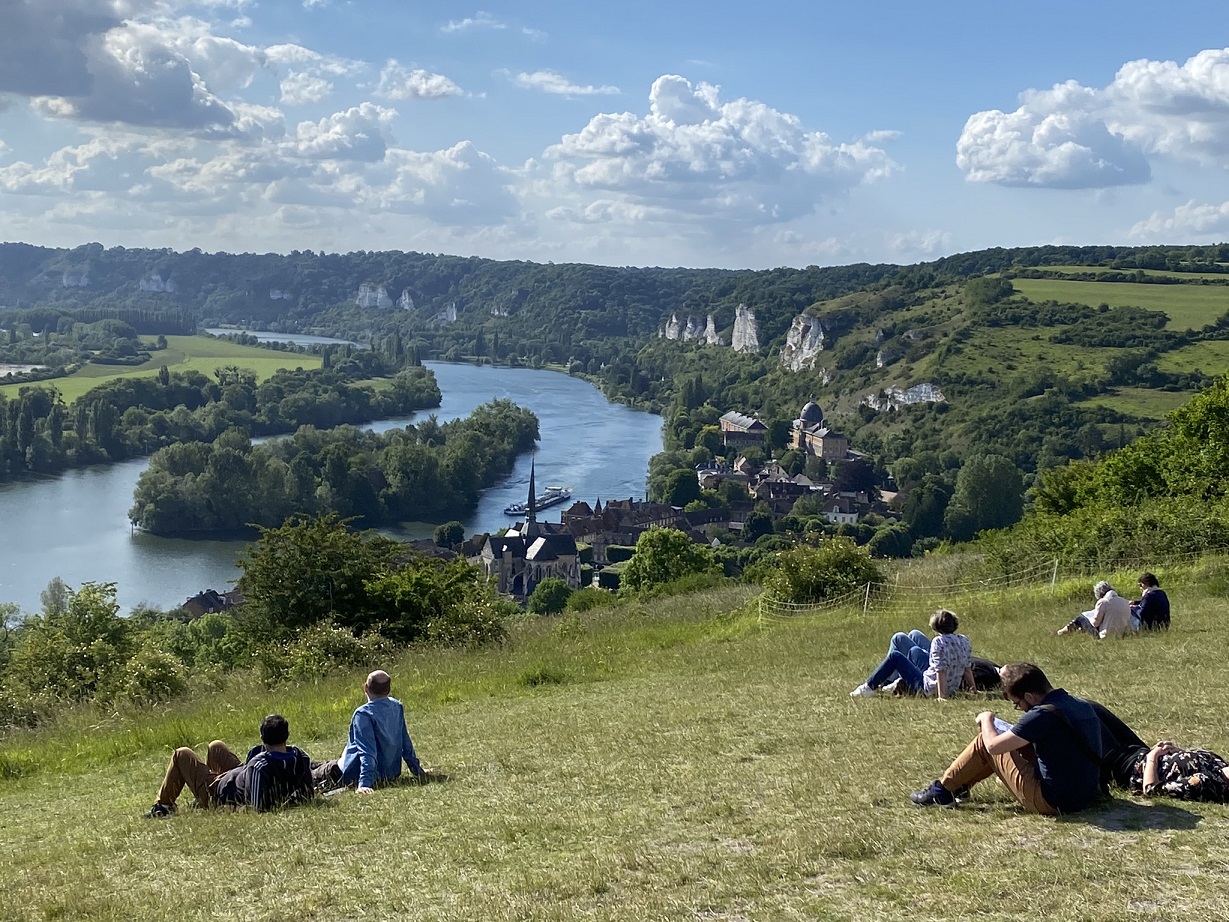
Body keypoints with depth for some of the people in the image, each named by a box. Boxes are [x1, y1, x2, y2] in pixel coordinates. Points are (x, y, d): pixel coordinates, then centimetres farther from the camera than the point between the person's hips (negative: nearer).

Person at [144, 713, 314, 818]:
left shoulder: (260, 765, -41)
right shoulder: (300, 758, -23)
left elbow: (258, 807, -44)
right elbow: (307, 795, -14)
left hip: (218, 794, -7)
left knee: (181, 754, 14)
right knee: (216, 746, 30)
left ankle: (162, 806, 27)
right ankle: (199, 803, 48)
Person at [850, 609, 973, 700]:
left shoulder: (939, 642, -22)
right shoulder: (964, 641, -1)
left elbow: (940, 671, -27)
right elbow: (968, 669, -1)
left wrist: (941, 696, -27)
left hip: (928, 689, -8)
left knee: (895, 656, 9)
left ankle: (869, 687, 21)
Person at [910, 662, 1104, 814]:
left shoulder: (1043, 714, -23)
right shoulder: (1080, 705, 3)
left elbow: (992, 745, -17)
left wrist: (986, 719, 3)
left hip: (1052, 802, -9)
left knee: (986, 741, 3)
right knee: (1012, 742, 24)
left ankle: (943, 790, 16)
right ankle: (961, 784, 35)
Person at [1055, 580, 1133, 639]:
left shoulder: (1102, 602, -16)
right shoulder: (1125, 602, 2)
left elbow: (1095, 622, -12)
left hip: (1106, 636, -7)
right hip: (1121, 635, 7)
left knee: (1080, 619, 10)